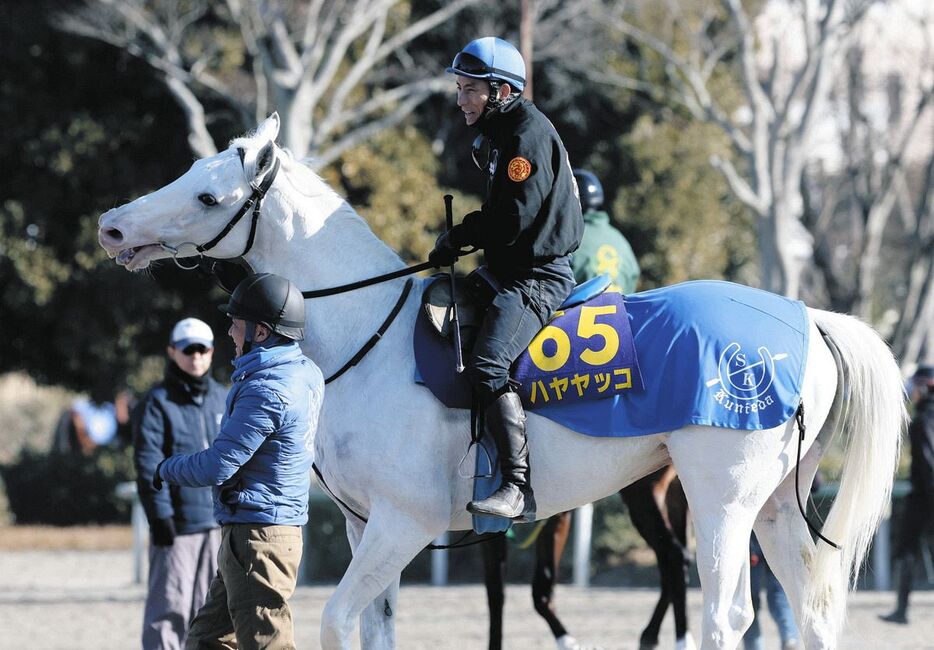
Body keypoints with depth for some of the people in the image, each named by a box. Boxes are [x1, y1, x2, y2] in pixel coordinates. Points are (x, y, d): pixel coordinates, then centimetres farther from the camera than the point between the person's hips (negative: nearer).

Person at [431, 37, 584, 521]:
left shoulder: (528, 136, -13)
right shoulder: (504, 135, 19)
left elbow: (513, 220, -21)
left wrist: (457, 239, -9)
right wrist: (461, 239, 8)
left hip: (537, 276, -12)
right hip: (516, 273, 12)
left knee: (488, 367, -26)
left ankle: (517, 487, -34)